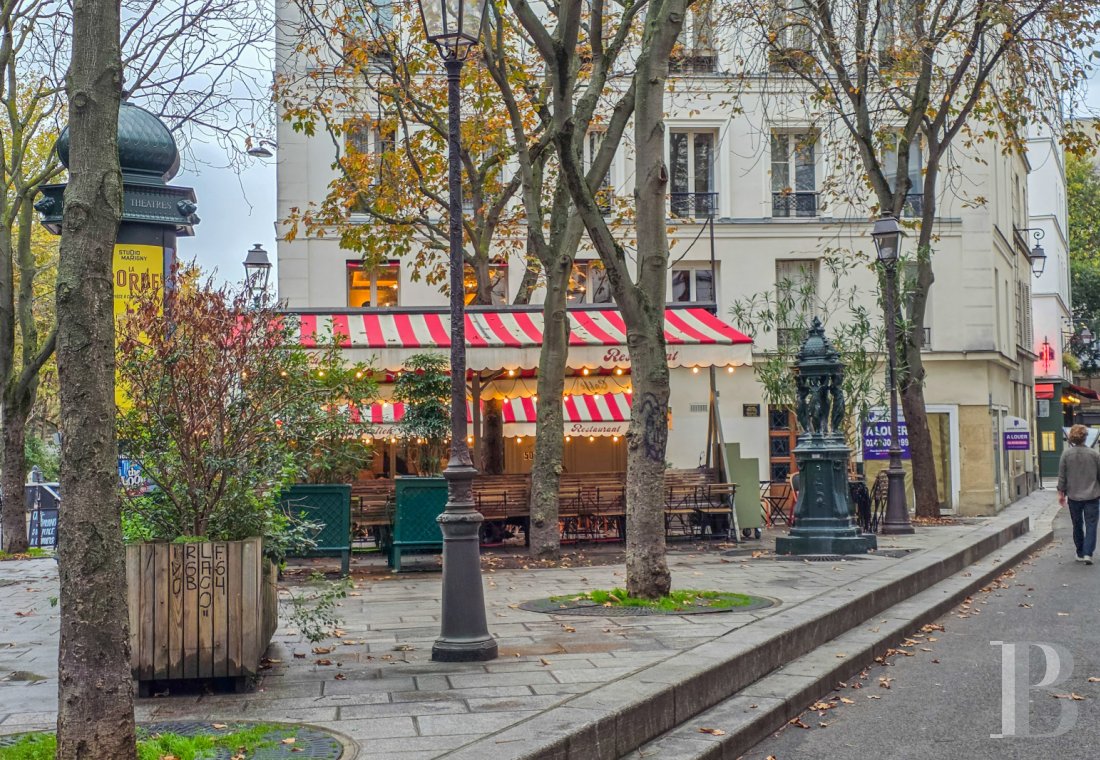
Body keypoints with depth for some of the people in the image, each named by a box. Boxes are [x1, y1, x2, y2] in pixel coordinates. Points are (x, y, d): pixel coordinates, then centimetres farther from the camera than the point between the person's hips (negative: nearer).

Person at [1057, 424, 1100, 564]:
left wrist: (1061, 493, 8)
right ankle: (1088, 553, -10)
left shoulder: (1066, 454, -5)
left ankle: (1080, 554, 19)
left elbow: (1062, 476, -2)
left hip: (1074, 496, 1)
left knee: (1077, 525, 14)